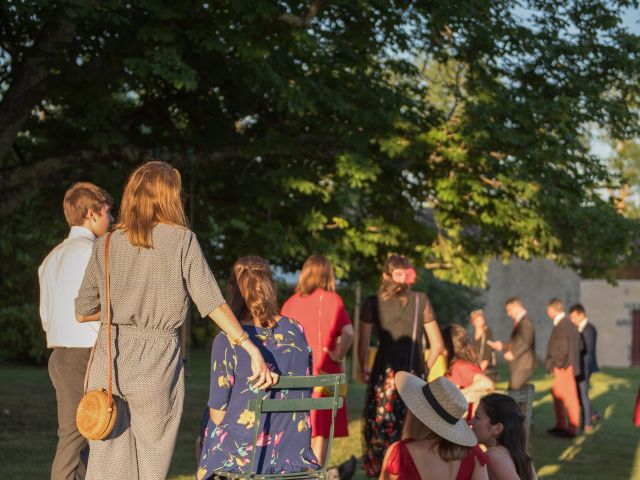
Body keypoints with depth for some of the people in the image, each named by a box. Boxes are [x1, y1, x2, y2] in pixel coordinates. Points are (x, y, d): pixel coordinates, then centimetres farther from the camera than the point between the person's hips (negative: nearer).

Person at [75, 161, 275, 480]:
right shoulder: (182, 240, -2)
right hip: (158, 359, -2)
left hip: (109, 357, 2)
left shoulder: (106, 245, 7)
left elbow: (82, 313, 10)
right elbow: (211, 302, -9)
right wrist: (251, 349, -10)